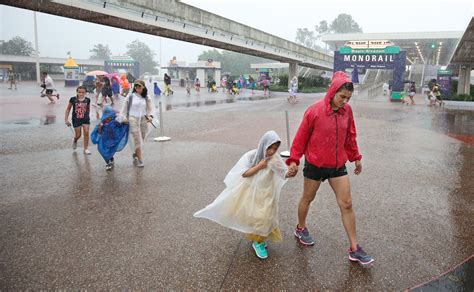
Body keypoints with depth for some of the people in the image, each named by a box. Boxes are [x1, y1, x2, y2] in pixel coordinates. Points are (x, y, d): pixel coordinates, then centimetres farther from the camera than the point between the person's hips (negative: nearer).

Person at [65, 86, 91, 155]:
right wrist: (66, 119, -6)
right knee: (78, 135, 6)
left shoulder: (87, 100, -7)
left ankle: (86, 149, 7)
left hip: (85, 119, 1)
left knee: (86, 133, -7)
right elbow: (68, 109, -2)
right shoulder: (73, 99, -11)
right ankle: (74, 140, 44)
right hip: (76, 119, -1)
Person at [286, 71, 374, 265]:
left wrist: (355, 158, 16)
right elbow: (301, 137, -9)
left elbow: (350, 136, 10)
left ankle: (354, 249, 13)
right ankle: (301, 229, 42)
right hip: (315, 164, -4)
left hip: (338, 165, 4)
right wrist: (293, 159, -7)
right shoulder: (315, 110, -16)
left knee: (346, 204, 3)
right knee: (307, 198, 16)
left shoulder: (347, 110, -3)